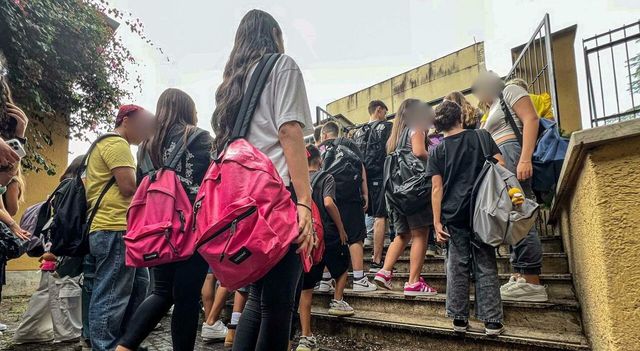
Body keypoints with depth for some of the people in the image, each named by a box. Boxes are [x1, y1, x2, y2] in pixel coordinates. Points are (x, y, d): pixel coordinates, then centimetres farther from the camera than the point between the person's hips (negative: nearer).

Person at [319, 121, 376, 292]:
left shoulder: (319, 149, 15)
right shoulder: (347, 144, 8)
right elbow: (360, 168, 0)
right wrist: (365, 194, 2)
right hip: (349, 196, -3)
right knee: (356, 237, -1)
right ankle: (359, 279, -4)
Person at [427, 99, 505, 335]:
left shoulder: (437, 151, 3)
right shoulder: (481, 136, 3)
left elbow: (437, 189, -2)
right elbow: (500, 168, -1)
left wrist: (437, 221, -2)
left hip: (453, 216, 1)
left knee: (457, 267, 7)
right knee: (486, 266, 5)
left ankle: (459, 318, 12)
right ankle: (492, 320, 7)